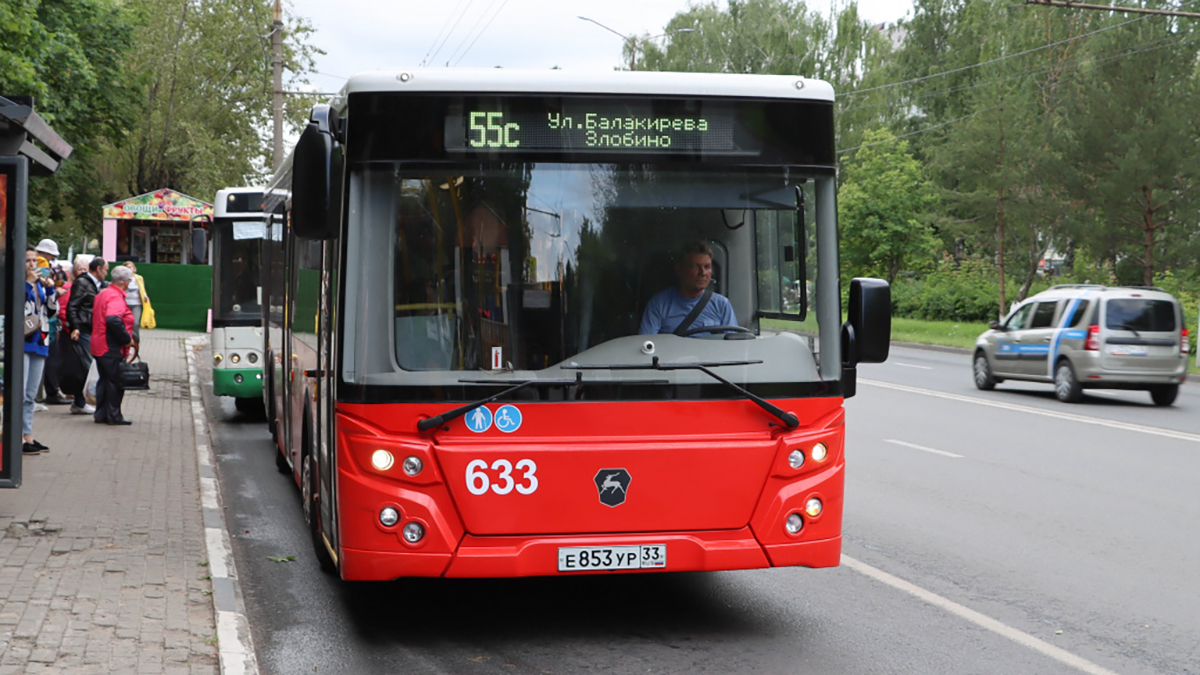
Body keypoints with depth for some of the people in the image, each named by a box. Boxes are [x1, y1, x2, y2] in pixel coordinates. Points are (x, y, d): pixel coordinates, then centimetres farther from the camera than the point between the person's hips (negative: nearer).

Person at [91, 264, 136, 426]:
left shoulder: (102, 294, 14)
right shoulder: (116, 297, -18)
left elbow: (94, 317, 22)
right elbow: (114, 320, -32)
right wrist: (127, 339, -22)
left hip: (99, 345, 10)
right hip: (112, 348, -10)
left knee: (104, 380, 16)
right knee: (116, 382, -1)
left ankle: (101, 414, 20)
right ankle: (113, 416, 5)